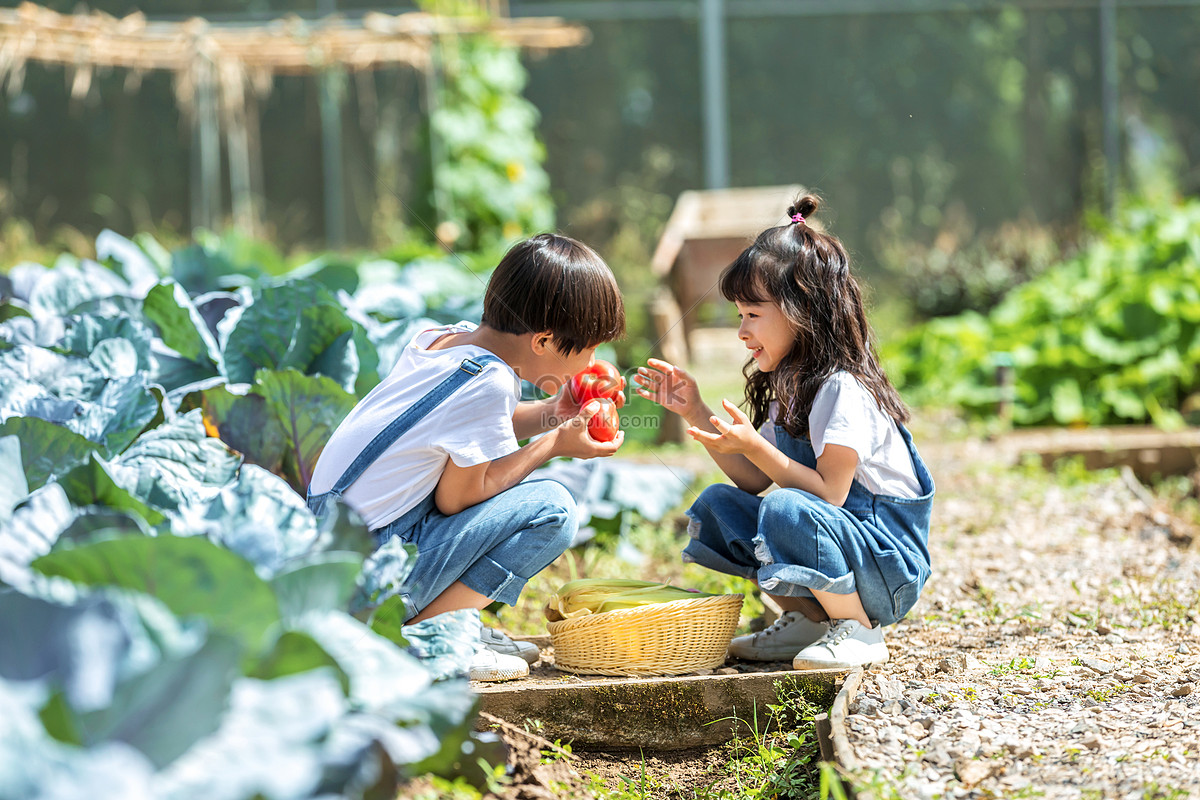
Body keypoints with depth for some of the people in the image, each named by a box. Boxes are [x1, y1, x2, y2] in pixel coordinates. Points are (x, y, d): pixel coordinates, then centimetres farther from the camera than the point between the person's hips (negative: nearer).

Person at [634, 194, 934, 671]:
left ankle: (858, 631, -15)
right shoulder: (790, 388, 11)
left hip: (891, 564, -9)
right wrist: (696, 413, 6)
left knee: (787, 509, -34)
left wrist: (754, 446, -28)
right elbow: (754, 480, 11)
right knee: (717, 506, 1)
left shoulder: (844, 390, -18)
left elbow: (828, 492, -25)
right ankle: (808, 620, 4)